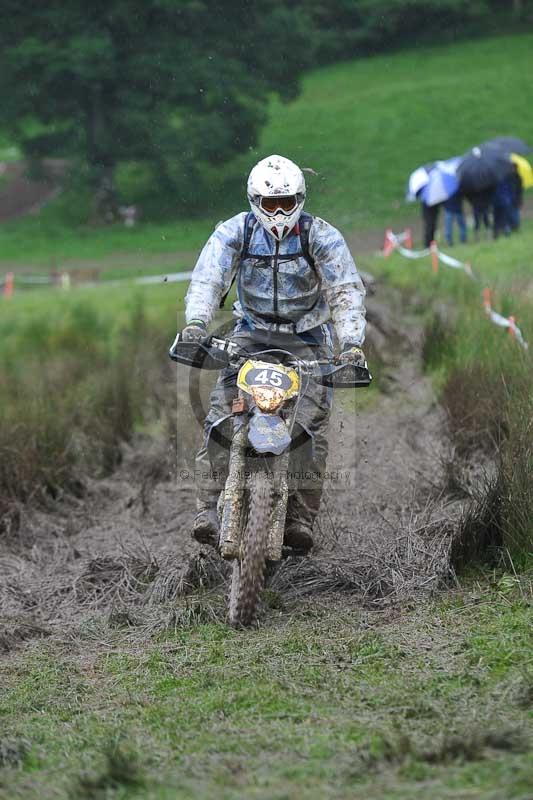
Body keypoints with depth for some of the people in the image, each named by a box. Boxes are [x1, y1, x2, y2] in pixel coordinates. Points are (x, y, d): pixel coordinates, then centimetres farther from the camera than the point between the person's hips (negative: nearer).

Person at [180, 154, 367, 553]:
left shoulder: (322, 236, -12)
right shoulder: (234, 232, -8)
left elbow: (347, 290, -19)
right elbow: (207, 279, -19)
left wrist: (351, 343, -35)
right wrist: (195, 323, -39)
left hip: (307, 337, -1)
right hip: (252, 331, 1)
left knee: (313, 422, -17)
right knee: (221, 412, -18)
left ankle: (300, 518, -17)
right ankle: (209, 509, -22)